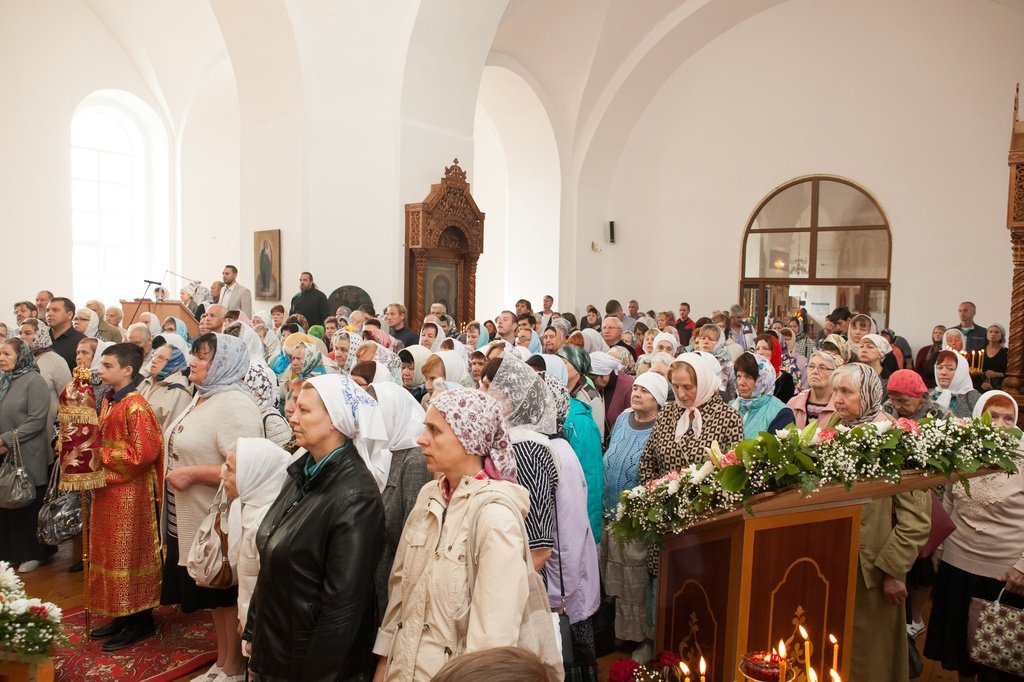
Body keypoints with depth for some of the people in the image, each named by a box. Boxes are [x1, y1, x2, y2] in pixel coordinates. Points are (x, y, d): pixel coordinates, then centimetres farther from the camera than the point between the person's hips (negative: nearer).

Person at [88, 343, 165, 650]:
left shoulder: (135, 405, -18)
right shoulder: (109, 401, 9)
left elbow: (143, 453, -23)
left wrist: (100, 456, -16)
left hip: (129, 493, -9)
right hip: (108, 489, 9)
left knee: (129, 554, 1)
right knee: (111, 553, 16)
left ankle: (141, 622, 15)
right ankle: (123, 616, 29)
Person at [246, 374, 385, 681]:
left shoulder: (354, 497, -25)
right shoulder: (303, 471, 0)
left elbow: (343, 601, -22)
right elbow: (272, 565, 8)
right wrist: (254, 627, 10)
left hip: (310, 657, -7)